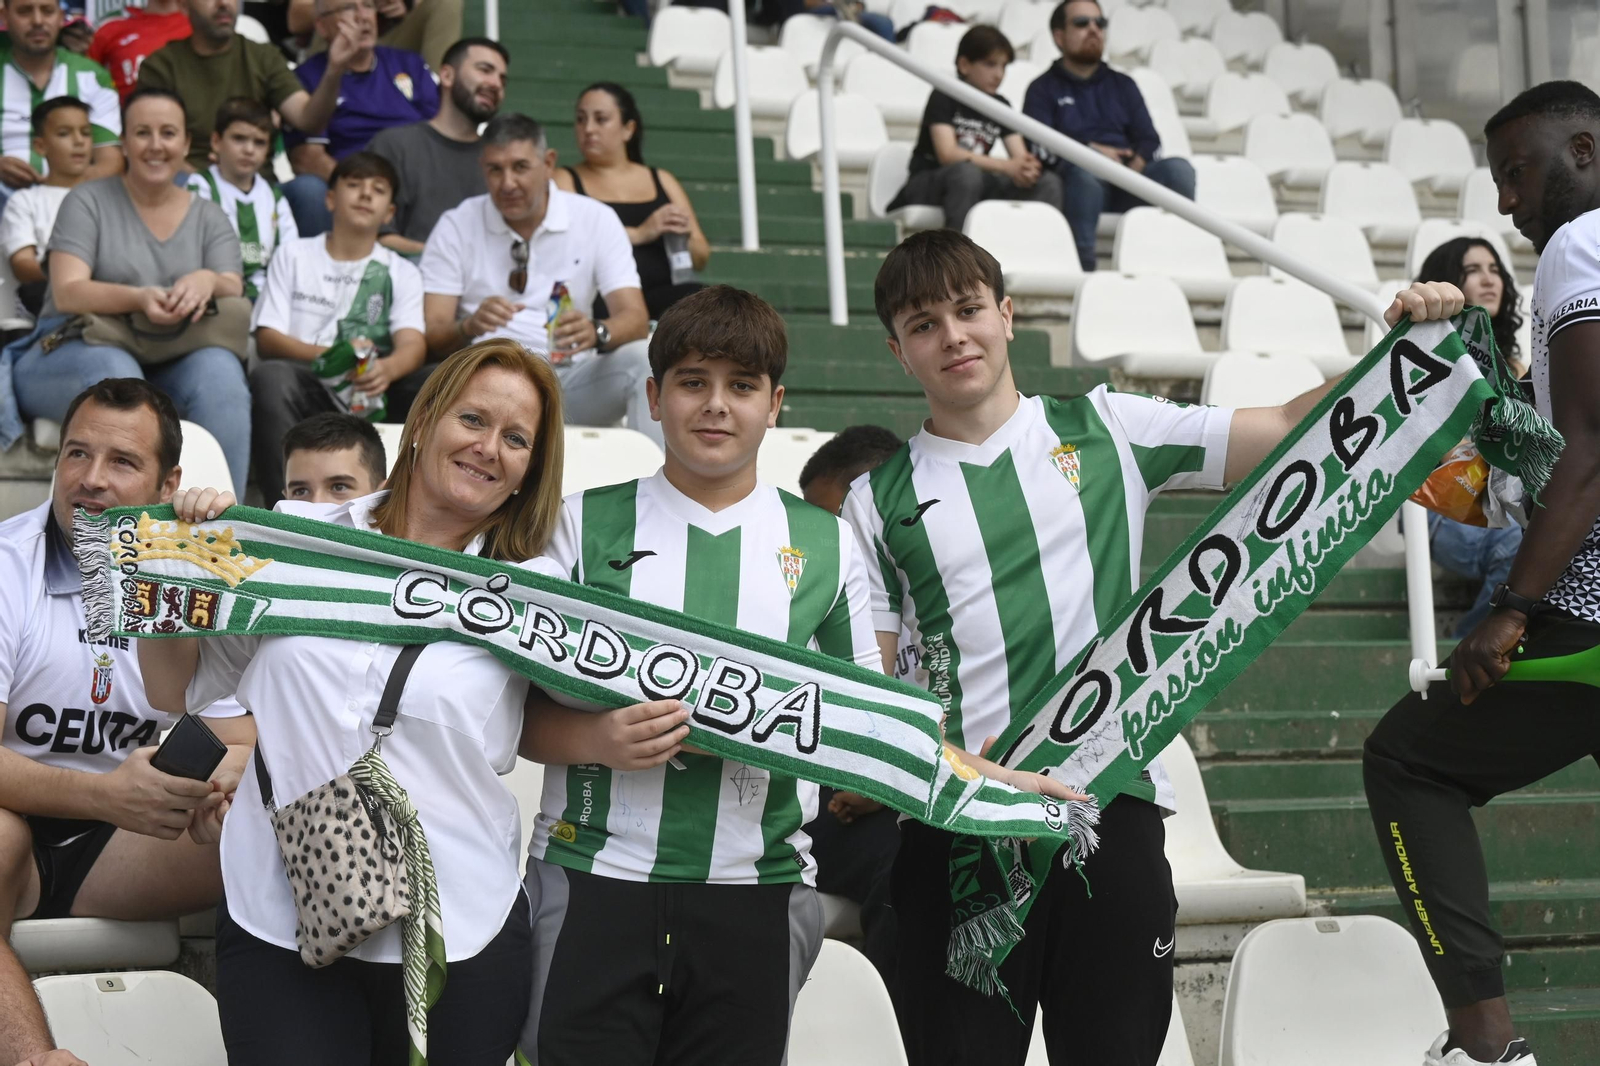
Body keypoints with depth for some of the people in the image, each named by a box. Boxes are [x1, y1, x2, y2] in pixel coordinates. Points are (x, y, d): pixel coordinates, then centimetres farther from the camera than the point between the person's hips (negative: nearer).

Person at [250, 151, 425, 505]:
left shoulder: (401, 273, 21)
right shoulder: (294, 256, 20)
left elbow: (413, 344, 1)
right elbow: (267, 339, 7)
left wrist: (387, 368, -26)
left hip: (369, 388, 1)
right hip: (307, 385, -1)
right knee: (271, 376, -36)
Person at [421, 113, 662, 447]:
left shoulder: (596, 219, 5)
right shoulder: (456, 226, 4)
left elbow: (635, 318, -6)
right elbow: (431, 333, -3)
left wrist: (597, 332, -30)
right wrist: (468, 327, -28)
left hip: (571, 376, 2)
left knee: (643, 358, -26)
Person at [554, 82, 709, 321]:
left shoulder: (662, 181, 24)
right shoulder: (564, 181, 14)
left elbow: (701, 260, 23)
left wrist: (684, 237, 0)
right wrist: (639, 234, -12)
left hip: (665, 296, 4)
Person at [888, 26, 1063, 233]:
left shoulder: (1000, 106, 9)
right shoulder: (943, 98, -8)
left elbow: (1020, 156, 1)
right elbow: (947, 154, -23)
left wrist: (1027, 168, -27)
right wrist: (1006, 166, -33)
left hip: (978, 186, 6)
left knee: (1048, 181, -13)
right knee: (966, 172, -39)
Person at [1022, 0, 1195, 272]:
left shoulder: (1122, 85, 26)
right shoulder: (1044, 88, 14)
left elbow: (1149, 140, 15)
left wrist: (1136, 163, -9)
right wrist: (1092, 149, -15)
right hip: (1076, 183, -3)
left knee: (1177, 167, -25)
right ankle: (1082, 267, -40)